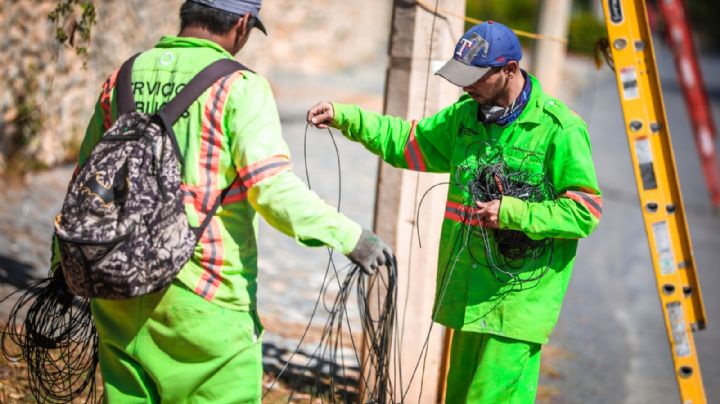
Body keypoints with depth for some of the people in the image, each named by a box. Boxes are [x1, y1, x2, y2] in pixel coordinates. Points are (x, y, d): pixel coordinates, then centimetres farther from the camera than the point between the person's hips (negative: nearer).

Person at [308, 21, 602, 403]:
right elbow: (410, 142, 19)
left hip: (519, 300, -7)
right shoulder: (465, 115, 7)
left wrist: (511, 213, -22)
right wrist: (343, 117, 8)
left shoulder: (560, 128, -14)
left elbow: (586, 211, -15)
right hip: (469, 295, 7)